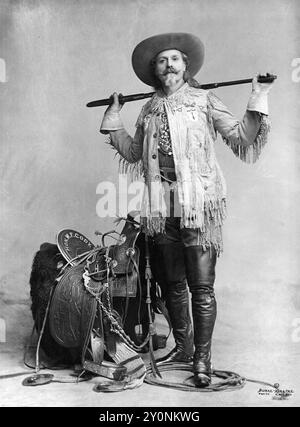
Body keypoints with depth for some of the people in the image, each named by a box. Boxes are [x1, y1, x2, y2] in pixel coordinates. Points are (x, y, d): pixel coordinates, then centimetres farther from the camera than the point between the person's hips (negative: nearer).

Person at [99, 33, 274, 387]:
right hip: (162, 208, 4)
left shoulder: (203, 100, 6)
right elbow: (133, 155, 25)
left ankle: (202, 358, 13)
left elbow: (241, 141, 0)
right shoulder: (149, 109, 16)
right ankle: (182, 347, 30)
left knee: (201, 287, -2)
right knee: (173, 285, 13)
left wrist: (258, 102, -7)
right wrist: (113, 121, 22)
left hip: (199, 206, -4)